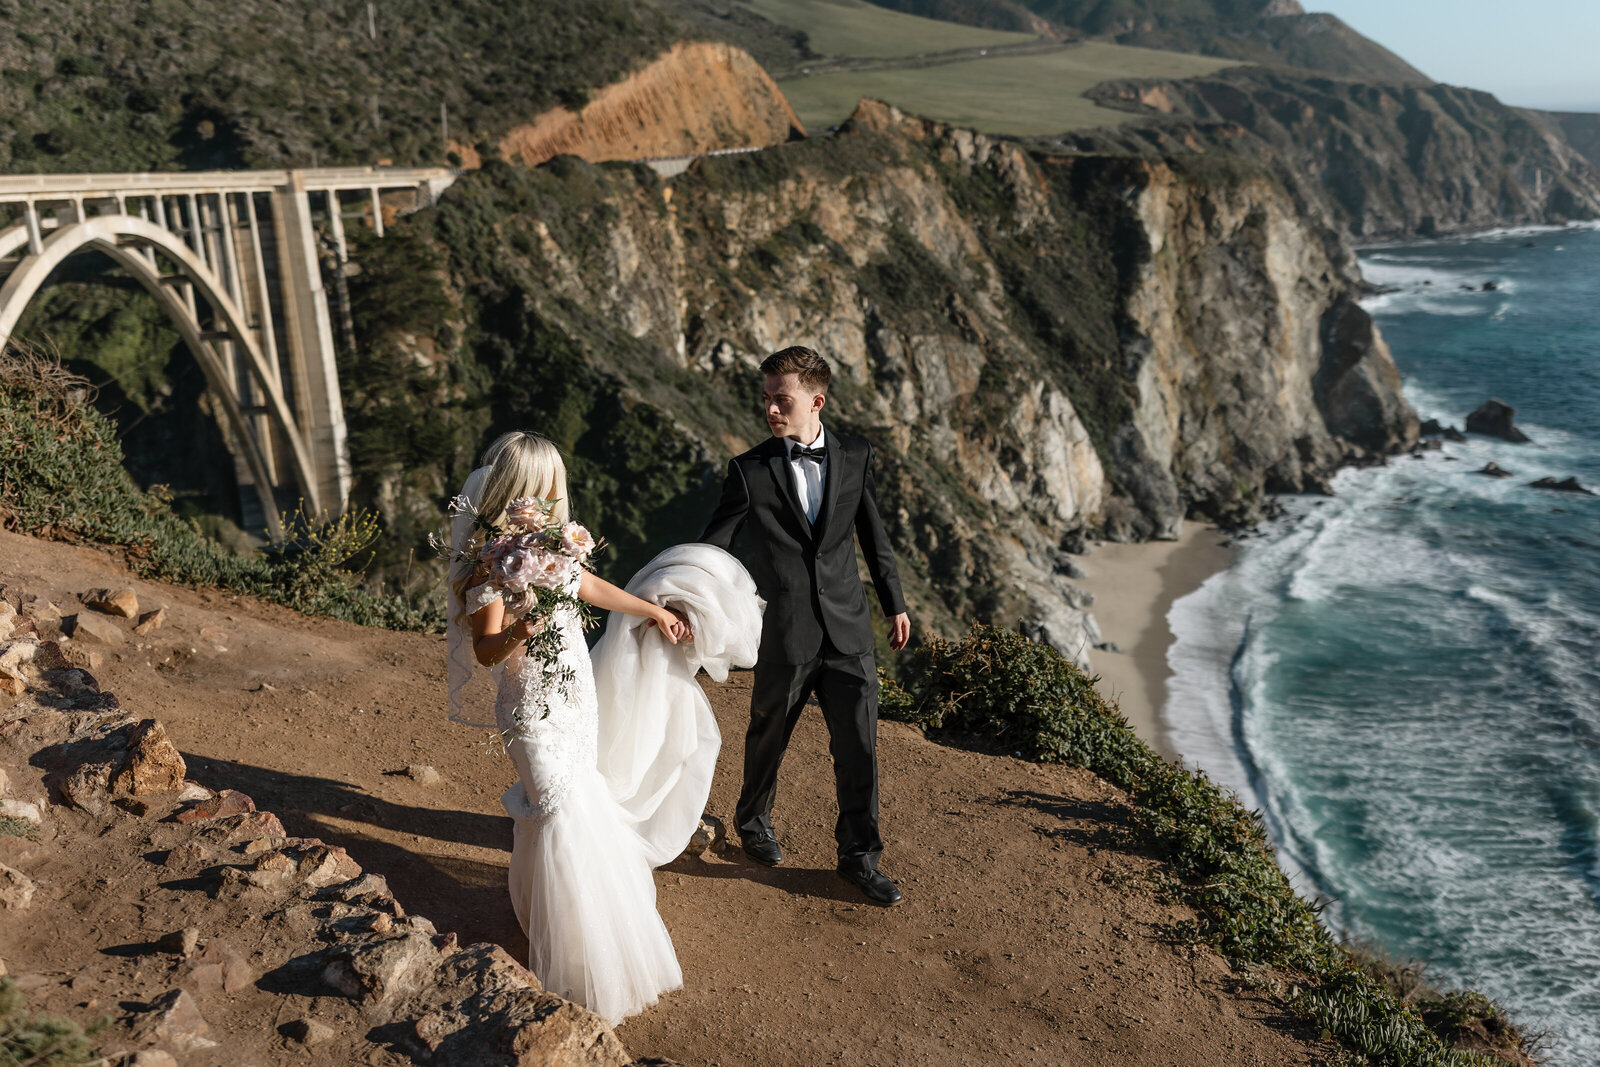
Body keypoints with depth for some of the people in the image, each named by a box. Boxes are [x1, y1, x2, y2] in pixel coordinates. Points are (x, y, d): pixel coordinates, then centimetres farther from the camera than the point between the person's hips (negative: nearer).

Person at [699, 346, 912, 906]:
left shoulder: (854, 455, 2)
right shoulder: (750, 471, -7)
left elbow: (873, 534, 13)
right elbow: (710, 546, -5)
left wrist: (894, 604, 16)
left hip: (847, 629, 2)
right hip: (785, 633, -2)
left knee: (858, 745, 5)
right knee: (768, 737, 17)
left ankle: (859, 856, 24)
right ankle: (754, 819, 46)